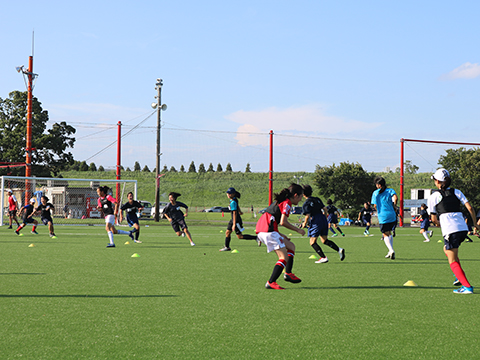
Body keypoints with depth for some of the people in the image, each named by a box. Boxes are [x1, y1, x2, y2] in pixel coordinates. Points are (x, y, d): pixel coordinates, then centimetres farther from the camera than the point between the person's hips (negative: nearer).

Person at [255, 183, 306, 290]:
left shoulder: (280, 201, 25)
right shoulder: (287, 203, -4)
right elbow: (283, 222, -13)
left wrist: (279, 234, 23)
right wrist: (298, 230, -1)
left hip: (260, 230, 10)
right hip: (268, 230, -10)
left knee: (291, 246, 18)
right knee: (284, 258, -7)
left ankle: (288, 273, 11)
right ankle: (271, 283, -12)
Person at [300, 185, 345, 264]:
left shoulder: (306, 204, -8)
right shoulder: (317, 199, 12)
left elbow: (307, 216, -14)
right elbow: (325, 209, 11)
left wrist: (304, 224, 2)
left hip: (315, 223, -7)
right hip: (323, 220, 7)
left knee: (312, 242, 2)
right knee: (324, 240, 16)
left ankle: (323, 257, -9)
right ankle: (339, 250, -3)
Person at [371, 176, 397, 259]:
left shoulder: (375, 193, 6)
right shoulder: (390, 190, 8)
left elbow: (375, 206, 1)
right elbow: (395, 198, -11)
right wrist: (394, 207, 2)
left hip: (382, 216, -3)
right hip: (392, 215, 3)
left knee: (385, 235, 2)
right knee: (389, 233, 20)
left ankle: (391, 250, -20)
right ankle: (391, 252, 17)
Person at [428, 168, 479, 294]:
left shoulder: (433, 197, 3)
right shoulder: (456, 192, 13)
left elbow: (434, 219, 7)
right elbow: (470, 208, 7)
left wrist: (439, 223, 29)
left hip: (450, 230, -6)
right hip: (463, 228, 6)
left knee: (452, 260, 1)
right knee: (447, 249, 29)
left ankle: (467, 286, -11)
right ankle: (459, 276, 21)